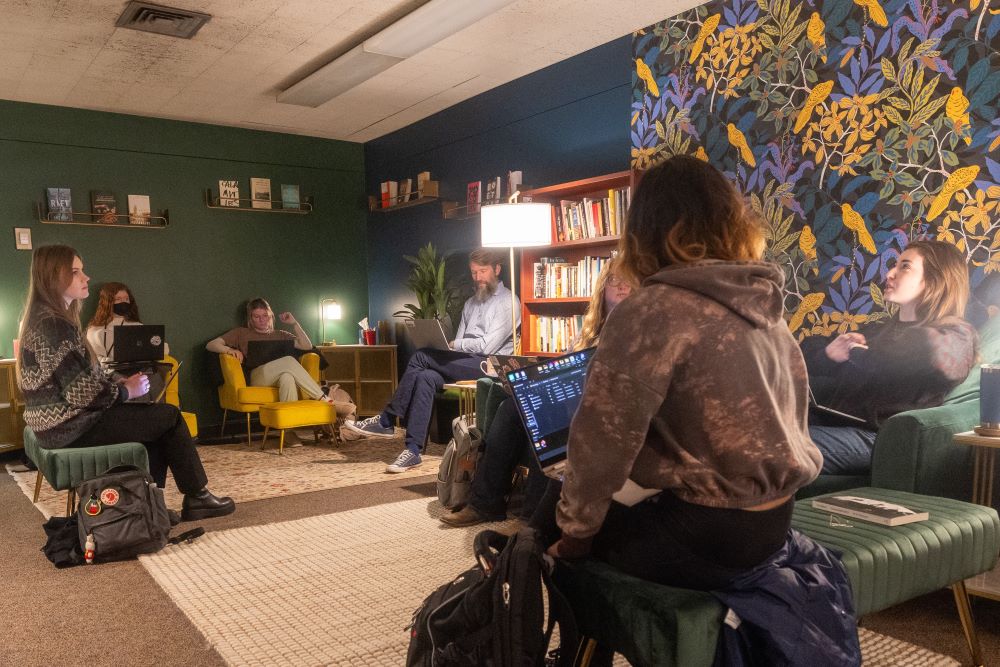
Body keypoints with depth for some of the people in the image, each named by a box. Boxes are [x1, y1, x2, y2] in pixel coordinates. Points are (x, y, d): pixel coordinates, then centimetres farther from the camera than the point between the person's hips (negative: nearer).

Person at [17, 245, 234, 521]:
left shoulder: (46, 318, 12)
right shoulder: (53, 325, -21)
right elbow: (80, 392, -24)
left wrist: (119, 384, 6)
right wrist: (126, 390, -9)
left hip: (62, 418, 10)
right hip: (69, 426, -10)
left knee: (158, 419, 11)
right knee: (170, 416, -4)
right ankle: (196, 498, 7)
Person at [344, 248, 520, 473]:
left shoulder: (507, 302, -2)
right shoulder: (471, 302, 23)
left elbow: (487, 346, -13)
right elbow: (459, 343, 16)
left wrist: (451, 344, -10)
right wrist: (445, 347, -5)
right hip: (464, 364, 7)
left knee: (421, 357, -22)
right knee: (425, 377, -24)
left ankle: (386, 421, -13)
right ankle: (413, 450, -26)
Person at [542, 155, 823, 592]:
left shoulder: (649, 313, -20)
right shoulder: (763, 303, 5)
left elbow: (603, 438, -19)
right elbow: (789, 415, 14)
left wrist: (575, 529, -3)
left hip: (704, 538, -8)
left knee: (550, 520, 13)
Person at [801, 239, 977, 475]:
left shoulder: (956, 334, 8)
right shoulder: (879, 330, 30)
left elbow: (932, 353, -18)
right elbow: (809, 351, 25)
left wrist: (856, 351, -2)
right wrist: (829, 354, -1)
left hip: (874, 433, -7)